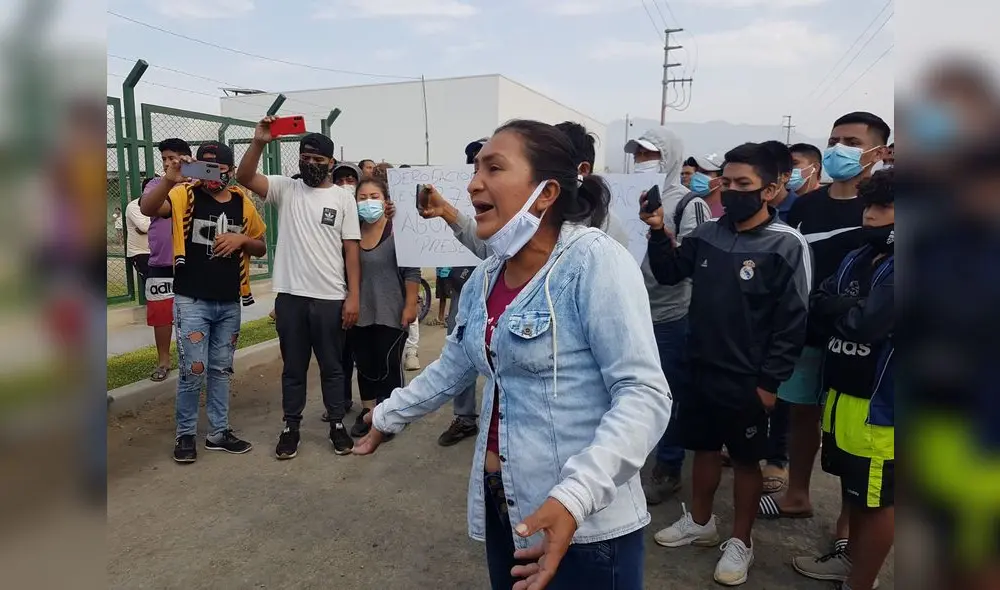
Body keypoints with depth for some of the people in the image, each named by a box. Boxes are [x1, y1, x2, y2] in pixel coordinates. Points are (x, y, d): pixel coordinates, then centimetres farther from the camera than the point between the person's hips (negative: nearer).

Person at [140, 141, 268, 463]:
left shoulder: (242, 202, 5)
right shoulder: (185, 195, -5)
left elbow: (262, 247, 11)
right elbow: (147, 208, -24)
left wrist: (241, 239, -10)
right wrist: (168, 180, -41)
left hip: (229, 303, 4)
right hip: (192, 301, -4)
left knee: (221, 370, 13)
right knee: (193, 370, -2)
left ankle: (219, 432, 26)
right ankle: (185, 434, 17)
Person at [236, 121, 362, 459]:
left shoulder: (343, 197, 1)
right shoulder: (286, 189, 5)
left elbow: (351, 249, -1)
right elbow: (245, 178, -10)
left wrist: (353, 296, -7)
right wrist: (259, 142, -24)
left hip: (330, 298, -1)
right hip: (290, 296, 1)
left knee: (332, 367, 11)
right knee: (293, 367, 13)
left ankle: (337, 425, 25)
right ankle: (291, 427, 26)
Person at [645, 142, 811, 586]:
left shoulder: (786, 245, -13)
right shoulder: (708, 234, 2)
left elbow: (793, 322, -13)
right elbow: (668, 273, 11)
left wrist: (769, 382, -13)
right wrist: (659, 231, -5)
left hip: (747, 381, -5)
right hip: (700, 370, 5)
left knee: (746, 460, 12)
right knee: (704, 447, 19)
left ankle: (740, 542, 30)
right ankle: (700, 522, 39)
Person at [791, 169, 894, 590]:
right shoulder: (856, 259, 8)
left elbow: (867, 324, -23)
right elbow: (814, 308, 2)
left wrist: (833, 308, -6)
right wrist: (848, 311, -16)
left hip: (879, 400, -7)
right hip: (842, 390, 7)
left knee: (878, 497, 9)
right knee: (853, 484, 23)